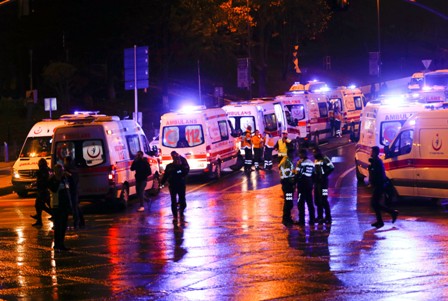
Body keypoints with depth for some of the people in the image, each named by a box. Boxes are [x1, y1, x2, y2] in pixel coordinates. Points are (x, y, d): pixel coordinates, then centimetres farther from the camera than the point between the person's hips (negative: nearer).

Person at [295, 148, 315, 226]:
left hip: (302, 185, -7)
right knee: (310, 203, 12)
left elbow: (297, 174, -15)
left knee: (301, 203, -3)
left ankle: (301, 220, -5)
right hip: (309, 185, 7)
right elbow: (313, 175, 13)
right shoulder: (311, 163, 11)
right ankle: (312, 220, 14)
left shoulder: (300, 163, -11)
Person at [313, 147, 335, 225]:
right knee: (317, 201, 10)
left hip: (323, 181, -9)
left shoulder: (324, 159, -9)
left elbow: (331, 167, -17)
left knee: (323, 200, -11)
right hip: (316, 182, 9)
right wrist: (314, 177, 10)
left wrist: (324, 174, -15)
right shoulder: (315, 160, 18)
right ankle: (320, 217, 18)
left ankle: (328, 218, -9)